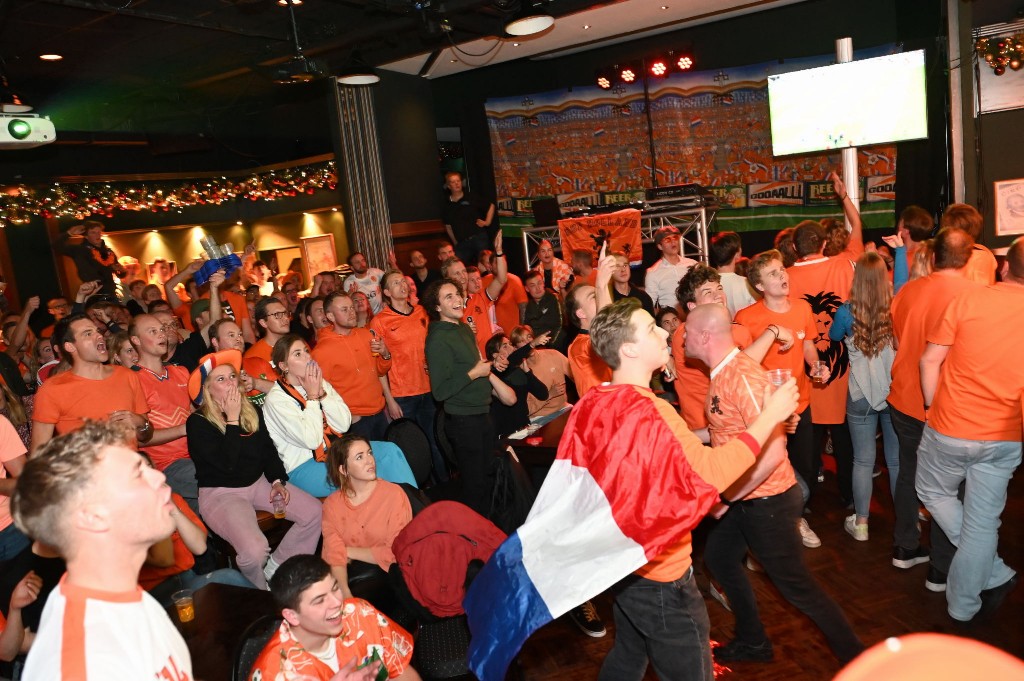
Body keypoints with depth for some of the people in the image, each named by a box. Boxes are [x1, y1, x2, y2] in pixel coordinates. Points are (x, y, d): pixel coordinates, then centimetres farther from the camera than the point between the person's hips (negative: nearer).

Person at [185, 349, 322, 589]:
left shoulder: (252, 411, 7)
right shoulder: (198, 423, -12)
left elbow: (268, 450, 13)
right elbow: (226, 463, -23)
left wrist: (277, 480, -2)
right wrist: (232, 420, -18)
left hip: (258, 482, 6)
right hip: (220, 492, -6)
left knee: (314, 512, -13)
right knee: (255, 549, -30)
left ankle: (276, 567, 4)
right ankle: (260, 596, 5)